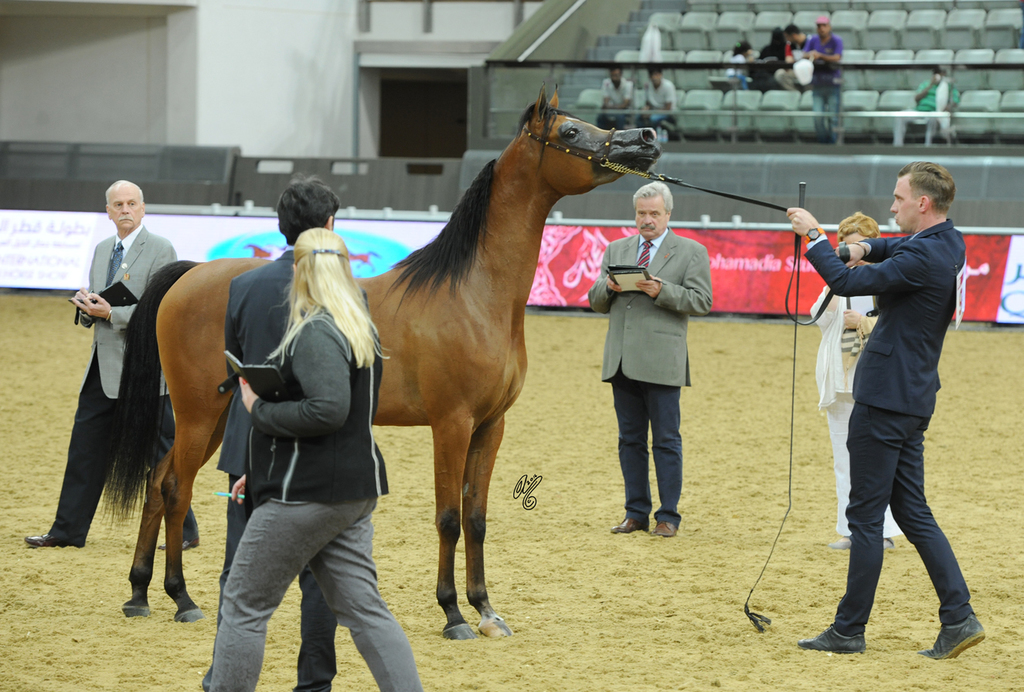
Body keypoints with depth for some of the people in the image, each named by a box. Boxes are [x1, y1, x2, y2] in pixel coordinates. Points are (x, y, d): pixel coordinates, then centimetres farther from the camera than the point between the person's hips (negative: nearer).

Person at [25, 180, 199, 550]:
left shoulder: (160, 249, -8)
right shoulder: (103, 249, 15)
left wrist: (111, 313, -21)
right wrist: (86, 305, -4)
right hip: (103, 367, 7)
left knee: (162, 453, -1)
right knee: (84, 447, 8)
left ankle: (185, 531, 9)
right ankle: (68, 530, 15)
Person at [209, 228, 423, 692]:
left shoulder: (316, 334, -17)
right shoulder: (361, 328, 14)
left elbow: (327, 410, -30)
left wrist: (260, 410, -15)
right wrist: (262, 473, 22)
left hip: (306, 495, -9)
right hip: (357, 489, 9)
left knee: (244, 605, 2)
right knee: (363, 608, 9)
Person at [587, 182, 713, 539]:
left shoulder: (691, 252, 4)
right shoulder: (616, 249, 18)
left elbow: (701, 301, -5)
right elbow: (596, 302, 16)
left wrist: (660, 291, -17)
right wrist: (608, 287, -6)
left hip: (661, 362, -5)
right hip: (622, 361, 5)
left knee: (666, 441, -2)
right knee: (630, 440, 8)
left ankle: (668, 516, 3)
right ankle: (637, 513, 14)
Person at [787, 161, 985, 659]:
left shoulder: (922, 258, -20)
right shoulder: (949, 242, 10)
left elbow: (846, 283, -21)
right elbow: (902, 247, 29)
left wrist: (814, 237, -6)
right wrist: (867, 247, 7)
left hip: (885, 401, -10)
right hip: (913, 398, 10)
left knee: (865, 515, -3)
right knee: (913, 511, 12)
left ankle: (849, 630, 3)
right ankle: (958, 618, 6)